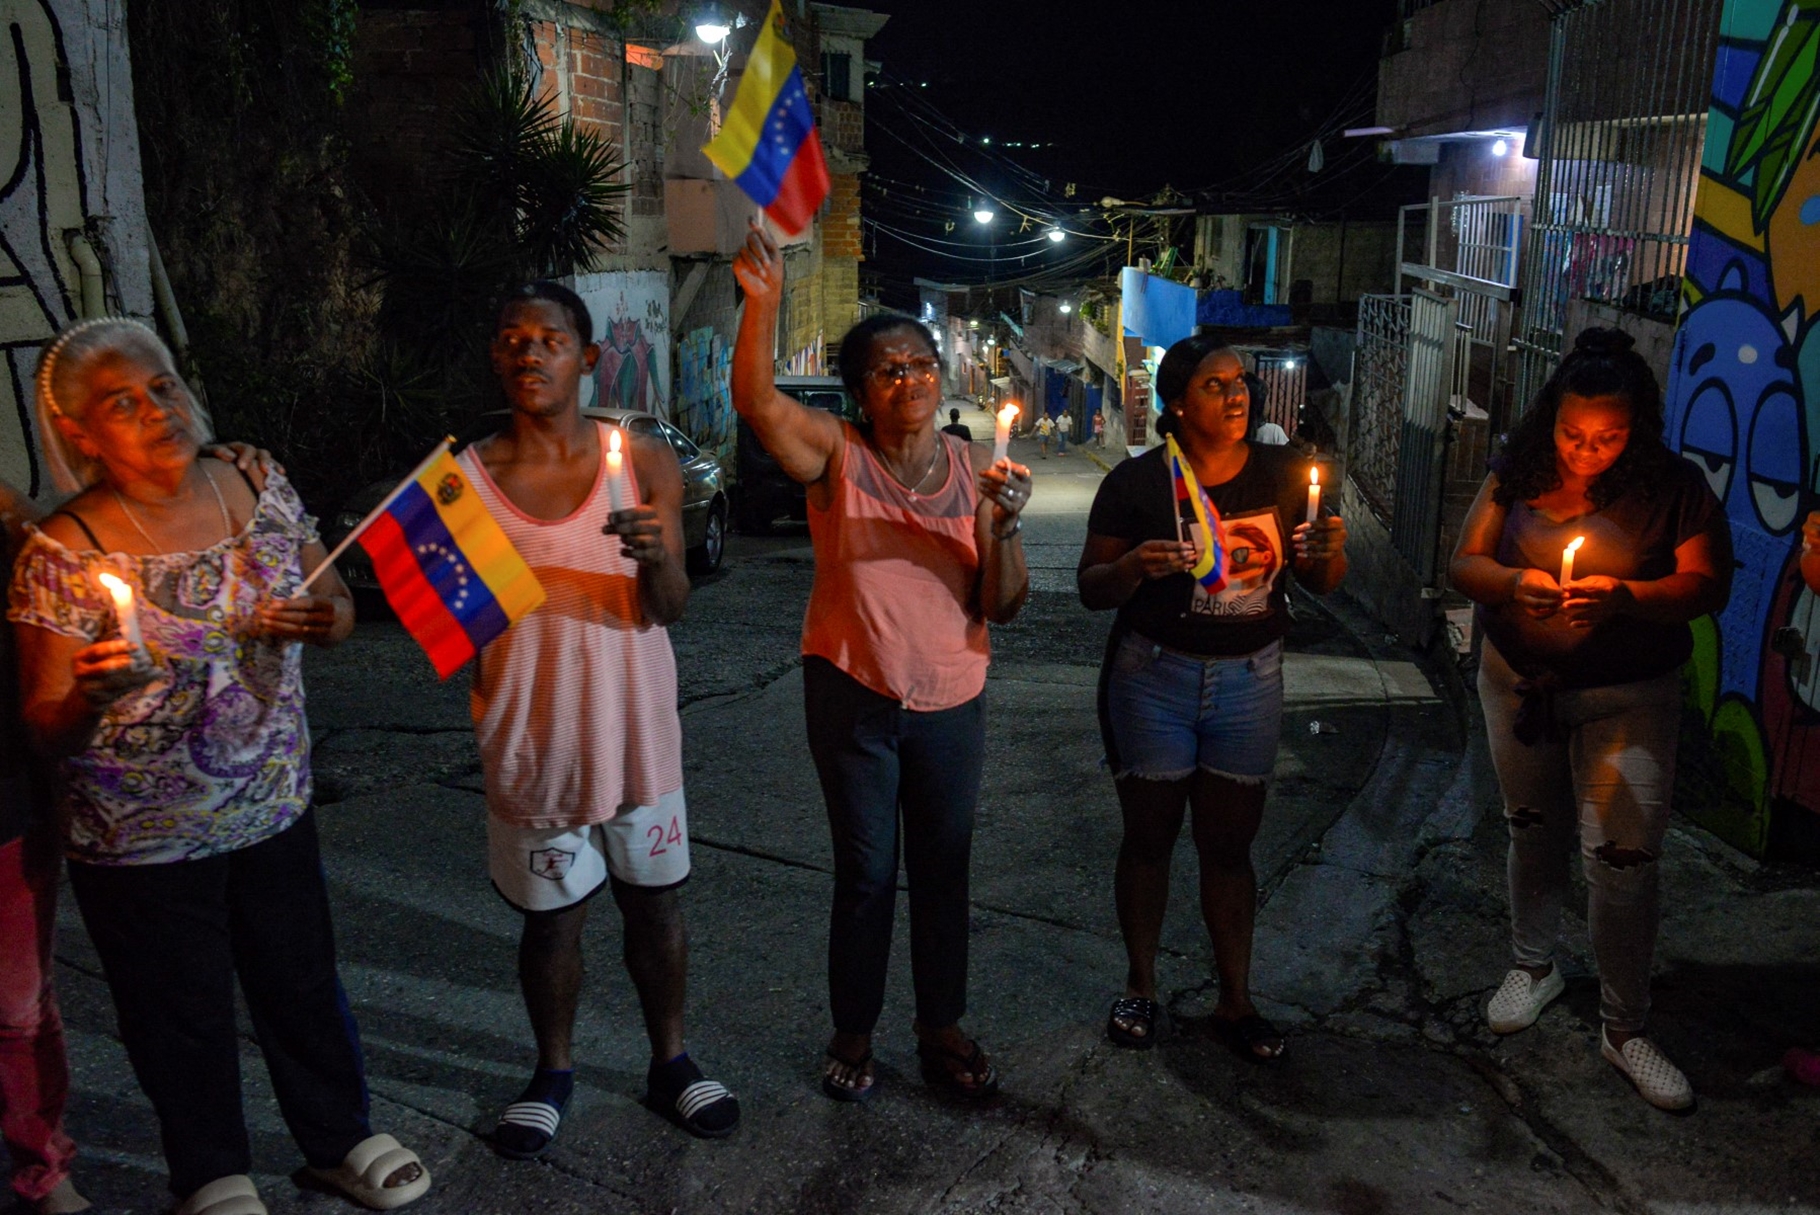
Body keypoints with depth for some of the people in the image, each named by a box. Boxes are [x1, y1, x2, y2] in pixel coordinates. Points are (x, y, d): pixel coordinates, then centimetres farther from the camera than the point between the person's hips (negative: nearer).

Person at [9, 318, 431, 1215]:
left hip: (275, 810, 4)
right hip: (142, 845, -3)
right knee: (183, 1015, 15)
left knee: (305, 984, 18)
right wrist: (90, 693, -33)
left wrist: (314, 620, -16)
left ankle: (340, 1140, 42)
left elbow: (338, 608, 7)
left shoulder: (259, 488, -4)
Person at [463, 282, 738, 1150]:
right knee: (552, 915, 12)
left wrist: (656, 556, -29)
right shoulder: (467, 474, -4)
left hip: (634, 727, 1)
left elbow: (668, 609, -8)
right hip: (531, 734, 0)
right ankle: (553, 1072, 36)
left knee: (655, 902, 13)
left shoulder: (644, 461, -5)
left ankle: (669, 1062, 34)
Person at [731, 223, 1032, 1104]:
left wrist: (1006, 527, -22)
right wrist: (764, 298, -38)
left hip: (950, 702, 3)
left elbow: (1002, 606, -5)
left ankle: (942, 1029, 31)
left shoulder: (977, 472, -2)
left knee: (943, 869, 14)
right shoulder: (836, 456, -8)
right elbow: (756, 400, -28)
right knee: (866, 872, 8)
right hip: (854, 698, -2)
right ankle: (853, 1035, 27)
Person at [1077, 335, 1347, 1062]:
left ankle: (1236, 1002, 24)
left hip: (1250, 678, 2)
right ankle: (1140, 988, 27)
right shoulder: (1136, 483, -8)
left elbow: (1320, 584, 8)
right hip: (1154, 676, -2)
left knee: (1229, 846, 10)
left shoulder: (1281, 474, 2)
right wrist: (1134, 565, -26)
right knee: (1149, 838, 9)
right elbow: (1091, 589, -5)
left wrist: (1331, 553, -15)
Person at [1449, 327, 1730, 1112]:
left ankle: (1624, 1029, 12)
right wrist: (1515, 583, -26)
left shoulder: (1675, 488, -11)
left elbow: (1708, 585, -11)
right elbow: (1465, 562, -4)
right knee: (1533, 830, 17)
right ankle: (1534, 966, 39)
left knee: (1624, 856, -5)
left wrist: (1622, 597, -29)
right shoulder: (1519, 474, -5)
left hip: (1629, 697, -3)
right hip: (1519, 683, 3)